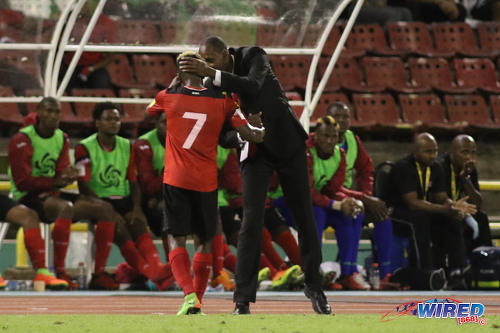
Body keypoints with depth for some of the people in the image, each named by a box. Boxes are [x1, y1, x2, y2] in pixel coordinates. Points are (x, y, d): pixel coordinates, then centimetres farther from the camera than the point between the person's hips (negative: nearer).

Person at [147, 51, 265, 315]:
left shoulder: (168, 97, -3)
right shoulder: (223, 101, -3)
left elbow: (148, 113, 20)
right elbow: (249, 135, -6)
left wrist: (175, 83, 23)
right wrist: (265, 130, 15)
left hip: (176, 179, -1)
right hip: (206, 182, 1)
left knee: (176, 238, 2)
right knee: (203, 241, 13)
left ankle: (190, 294, -18)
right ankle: (198, 300, 12)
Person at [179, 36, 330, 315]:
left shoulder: (254, 57, -14)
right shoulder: (212, 83, -5)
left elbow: (253, 87, -36)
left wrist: (212, 73, -42)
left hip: (286, 142, -1)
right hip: (254, 152, 1)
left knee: (304, 216, 6)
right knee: (252, 220, -13)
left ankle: (315, 288, 21)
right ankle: (243, 300, -13)